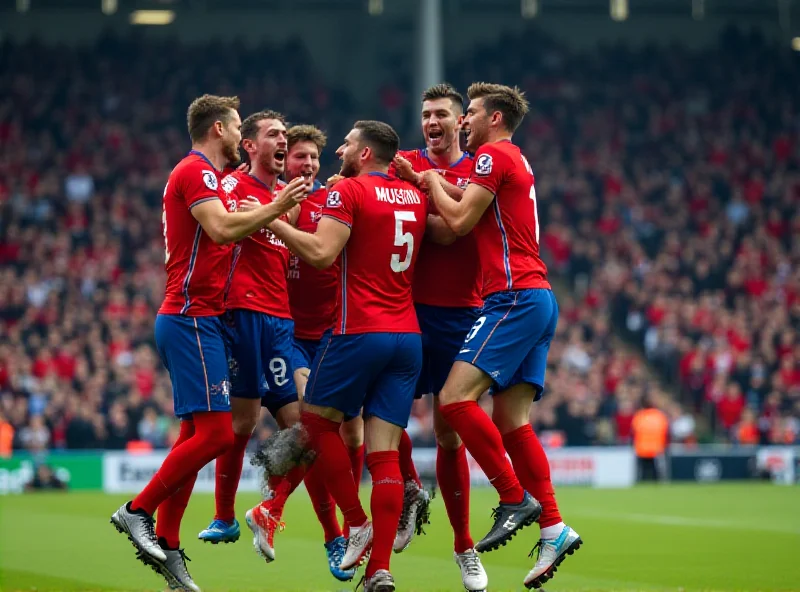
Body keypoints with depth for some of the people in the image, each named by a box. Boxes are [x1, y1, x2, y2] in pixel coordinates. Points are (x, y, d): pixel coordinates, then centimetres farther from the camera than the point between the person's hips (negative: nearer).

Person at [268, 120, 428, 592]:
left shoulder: (349, 190, -7)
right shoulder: (416, 196, 12)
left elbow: (321, 253, -16)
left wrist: (271, 220, -8)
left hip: (359, 332, -6)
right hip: (408, 335, 6)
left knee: (318, 419, 16)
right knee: (385, 455, 2)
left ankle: (358, 524, 11)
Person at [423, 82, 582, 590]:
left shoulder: (495, 155, -5)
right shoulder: (515, 162, 24)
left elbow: (459, 221, -11)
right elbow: (465, 227, 25)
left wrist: (433, 181, 4)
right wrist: (428, 182, 19)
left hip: (516, 297, -10)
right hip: (538, 300, 10)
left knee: (456, 398, -15)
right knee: (512, 421, 6)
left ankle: (515, 499, -12)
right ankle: (553, 527, 2)